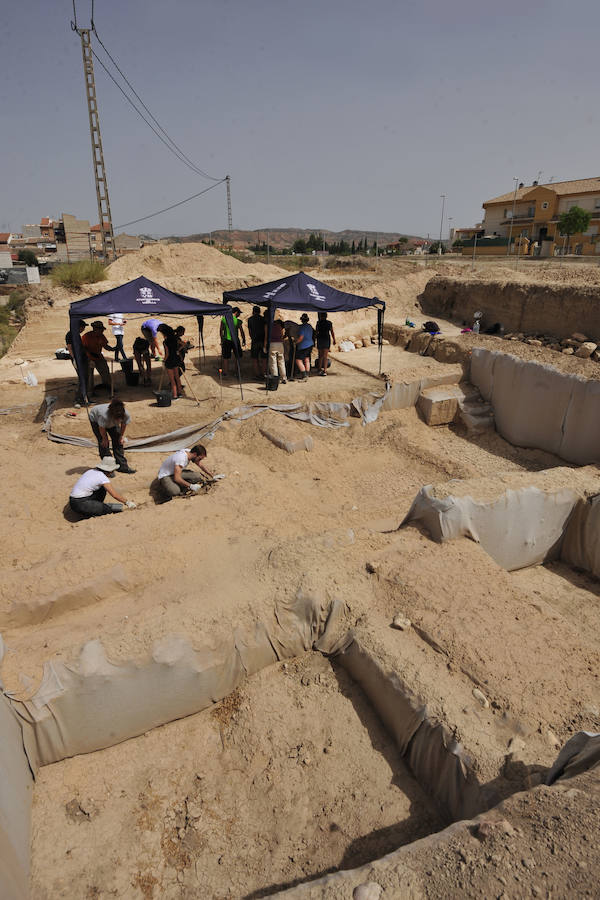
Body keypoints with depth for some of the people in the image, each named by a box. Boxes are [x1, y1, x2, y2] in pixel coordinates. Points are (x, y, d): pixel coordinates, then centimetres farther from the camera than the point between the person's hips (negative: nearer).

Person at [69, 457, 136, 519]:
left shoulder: (91, 471, 10)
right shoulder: (103, 477, -11)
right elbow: (115, 495, -11)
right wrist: (127, 502, 1)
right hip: (80, 504, -8)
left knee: (102, 490, 16)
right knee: (109, 508, -3)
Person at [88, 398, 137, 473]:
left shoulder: (126, 415, -35)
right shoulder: (104, 416, -46)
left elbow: (124, 424, -12)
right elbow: (101, 428, -27)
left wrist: (121, 436, -6)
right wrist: (104, 438, -14)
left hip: (111, 423, 4)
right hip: (95, 419, -4)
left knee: (118, 441, -4)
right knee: (103, 443, -13)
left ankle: (122, 466, 1)